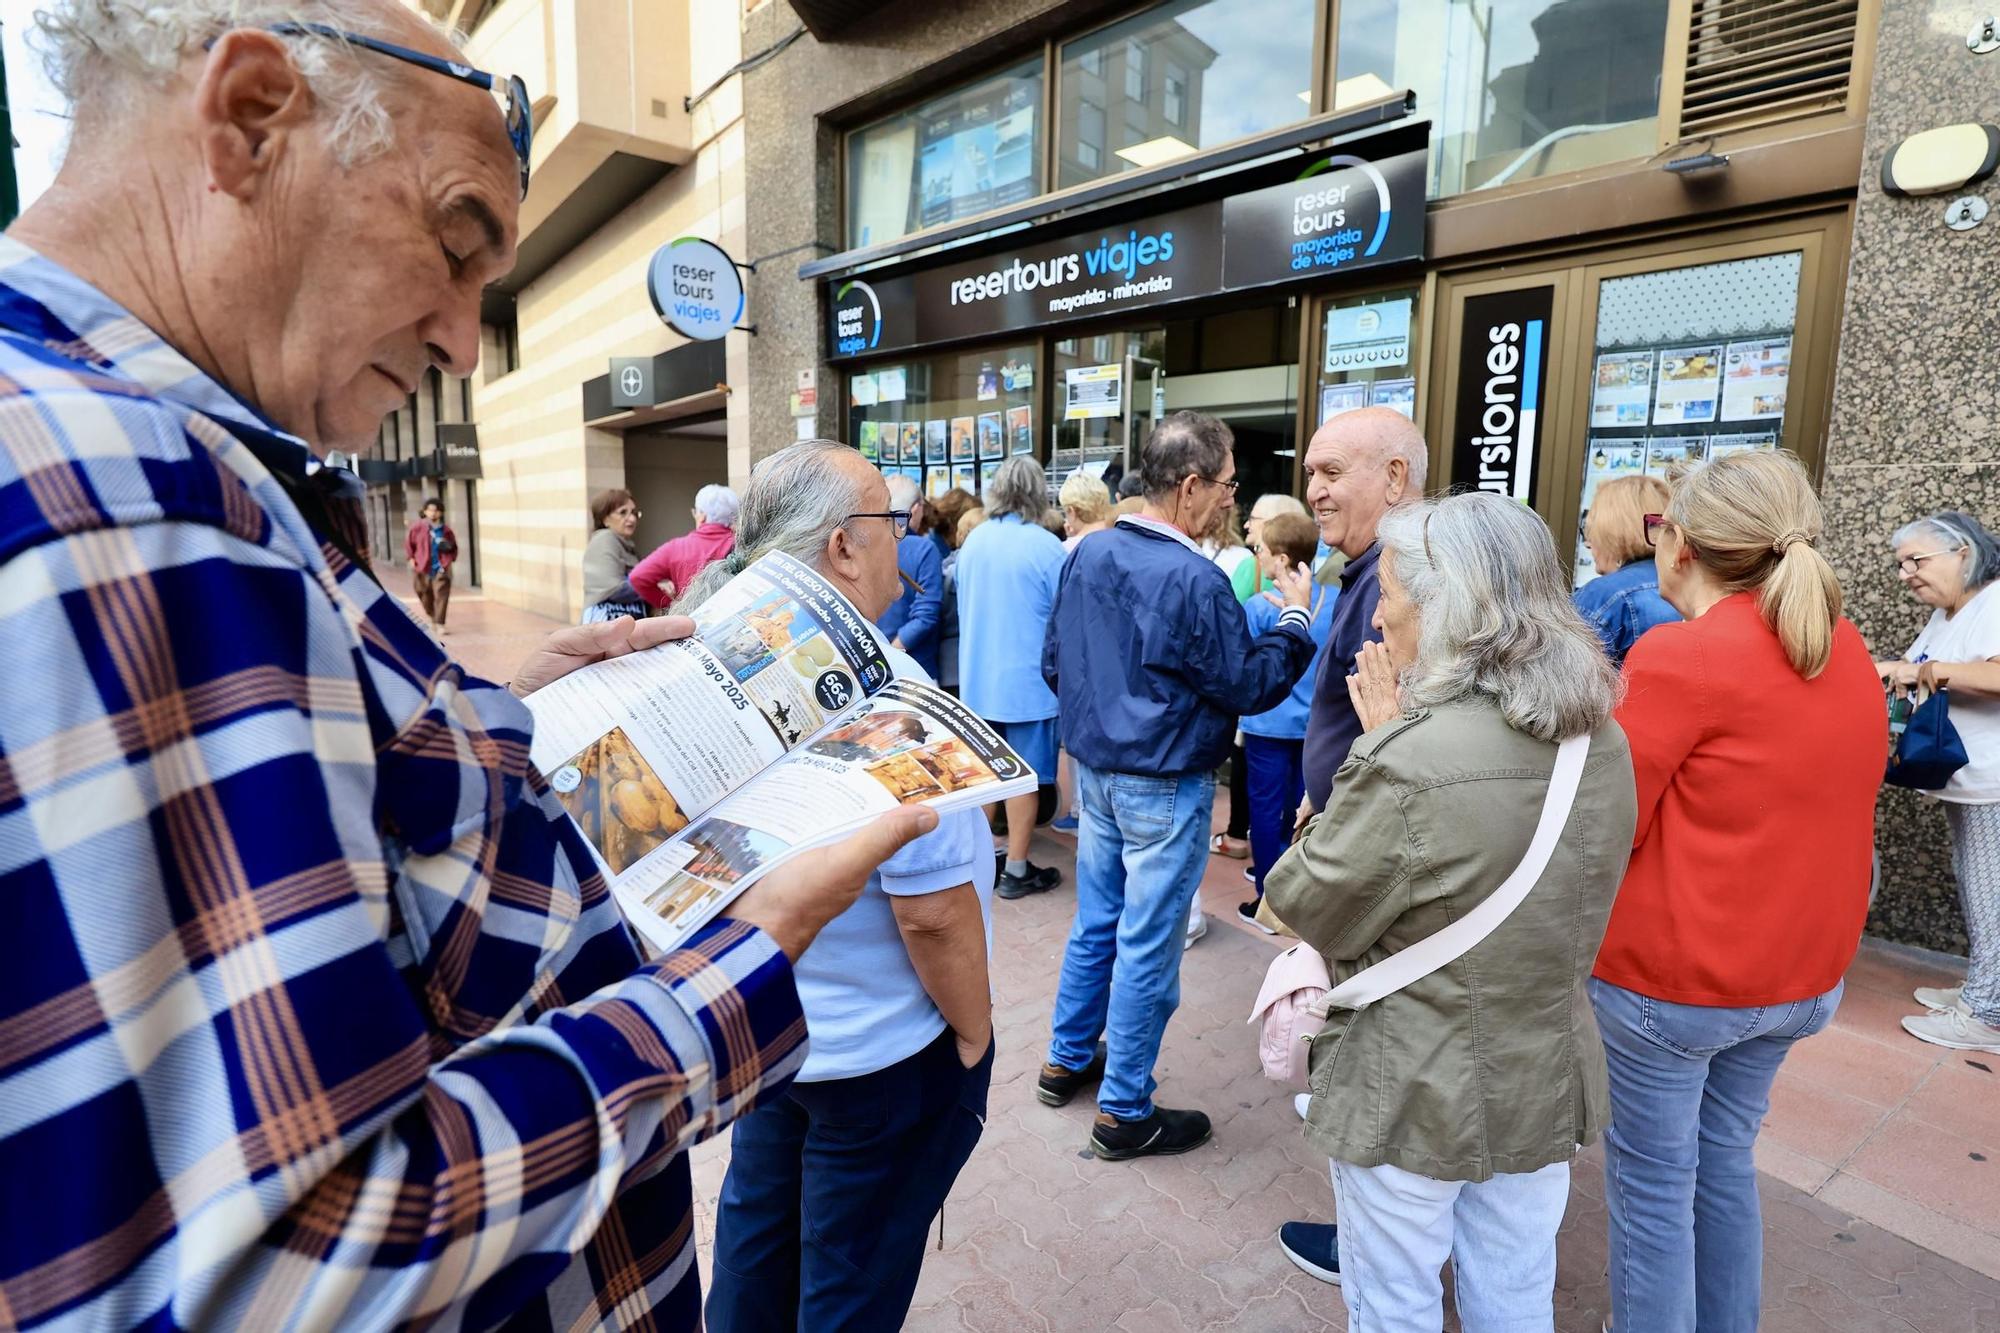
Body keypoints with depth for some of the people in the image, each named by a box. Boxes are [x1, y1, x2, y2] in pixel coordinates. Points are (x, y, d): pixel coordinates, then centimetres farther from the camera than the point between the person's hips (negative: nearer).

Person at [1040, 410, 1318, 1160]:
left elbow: (1054, 662, 9)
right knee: (1147, 949, 5)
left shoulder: (1088, 553, 1)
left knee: (1094, 923, 21)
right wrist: (1295, 621, -2)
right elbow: (1247, 687, -14)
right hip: (1163, 787, -7)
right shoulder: (1194, 579, -22)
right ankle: (1124, 1113, 20)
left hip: (1093, 768, 8)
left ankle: (1068, 1062, 37)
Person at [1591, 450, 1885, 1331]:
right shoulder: (1846, 651, 3)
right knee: (1723, 1159, 24)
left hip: (1674, 971, -7)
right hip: (1801, 968, 8)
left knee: (1652, 1179, 10)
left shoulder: (1681, 655, -21)